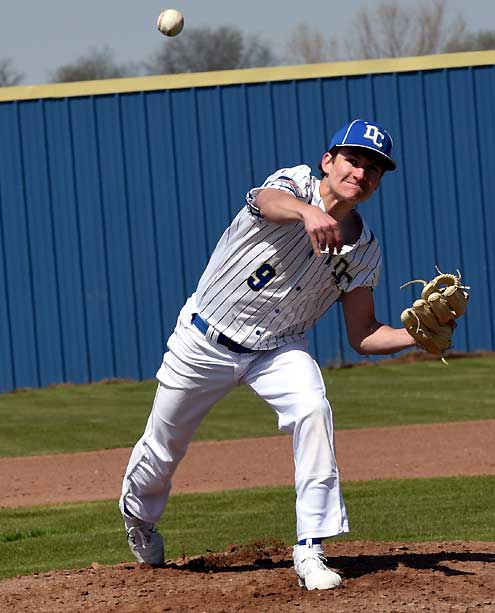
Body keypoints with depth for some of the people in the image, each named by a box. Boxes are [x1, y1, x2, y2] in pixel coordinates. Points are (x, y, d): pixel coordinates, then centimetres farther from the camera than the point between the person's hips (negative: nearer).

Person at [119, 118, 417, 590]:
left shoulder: (363, 251, -6)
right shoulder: (295, 184, -20)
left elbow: (363, 336, -2)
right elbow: (270, 201, -46)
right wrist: (308, 211, -70)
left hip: (277, 351, 3)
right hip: (204, 340, -3)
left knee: (312, 410, -27)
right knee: (162, 447, 11)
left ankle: (310, 552, -22)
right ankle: (138, 516, 47)